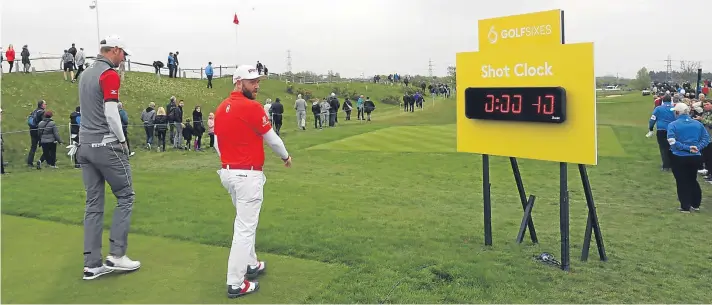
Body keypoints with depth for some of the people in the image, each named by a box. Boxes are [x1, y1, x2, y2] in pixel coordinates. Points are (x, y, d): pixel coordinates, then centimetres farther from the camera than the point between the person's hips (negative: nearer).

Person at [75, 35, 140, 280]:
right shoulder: (110, 74, -11)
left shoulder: (86, 73, 16)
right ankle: (116, 254, 0)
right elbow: (111, 114, -17)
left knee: (94, 204, 8)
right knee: (125, 196, 3)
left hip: (85, 145, 8)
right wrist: (122, 140, -5)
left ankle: (92, 264, 9)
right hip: (106, 145, -8)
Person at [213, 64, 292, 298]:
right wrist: (286, 156, 11)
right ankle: (236, 284, 2)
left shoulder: (221, 108, 8)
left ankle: (251, 265, 35)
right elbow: (272, 139, -7)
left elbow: (217, 143, 14)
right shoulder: (252, 107, -16)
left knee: (245, 221, 23)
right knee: (245, 227, -3)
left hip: (228, 172, 9)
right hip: (248, 175, -9)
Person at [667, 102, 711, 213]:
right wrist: (697, 148, -7)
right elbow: (706, 138, 0)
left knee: (682, 182, 7)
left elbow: (672, 142, -19)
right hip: (696, 157, 4)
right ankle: (695, 205, 27)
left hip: (679, 158, -4)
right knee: (692, 180, 21)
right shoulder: (698, 124, 3)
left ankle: (685, 207, 11)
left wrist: (687, 148, -16)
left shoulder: (672, 125, -10)